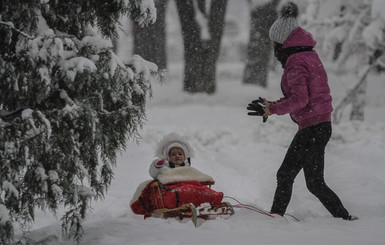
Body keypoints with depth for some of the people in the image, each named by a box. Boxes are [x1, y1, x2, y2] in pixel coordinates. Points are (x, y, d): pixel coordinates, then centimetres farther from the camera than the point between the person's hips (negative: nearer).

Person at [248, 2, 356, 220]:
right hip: (320, 126, 10)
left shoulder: (296, 62, -16)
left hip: (313, 129, -10)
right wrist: (270, 107, 13)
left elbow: (299, 100, -24)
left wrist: (273, 109, -11)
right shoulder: (309, 56, 15)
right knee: (285, 175, 16)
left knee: (315, 183, -1)